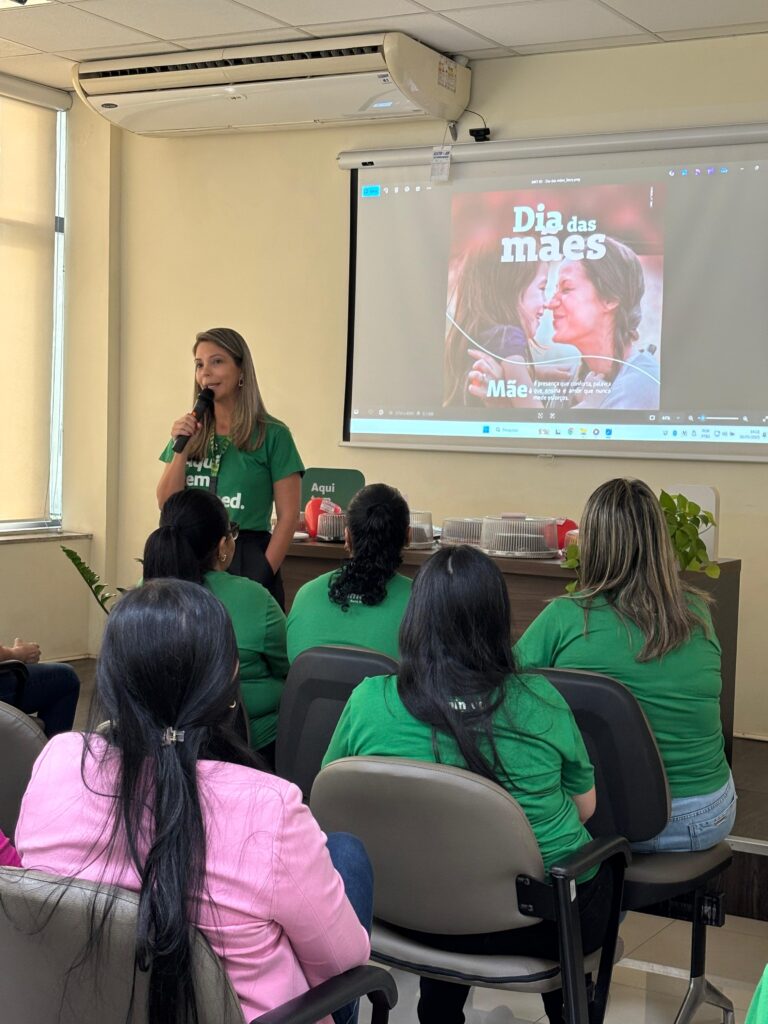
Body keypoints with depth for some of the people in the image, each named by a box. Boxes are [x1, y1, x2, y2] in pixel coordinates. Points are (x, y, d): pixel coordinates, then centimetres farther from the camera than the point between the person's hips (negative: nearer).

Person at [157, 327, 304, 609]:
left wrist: (263, 574, -14)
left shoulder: (272, 435, -4)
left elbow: (288, 515, -6)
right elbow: (166, 505, 6)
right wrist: (181, 449, -6)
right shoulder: (190, 432, 10)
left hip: (247, 561, -4)